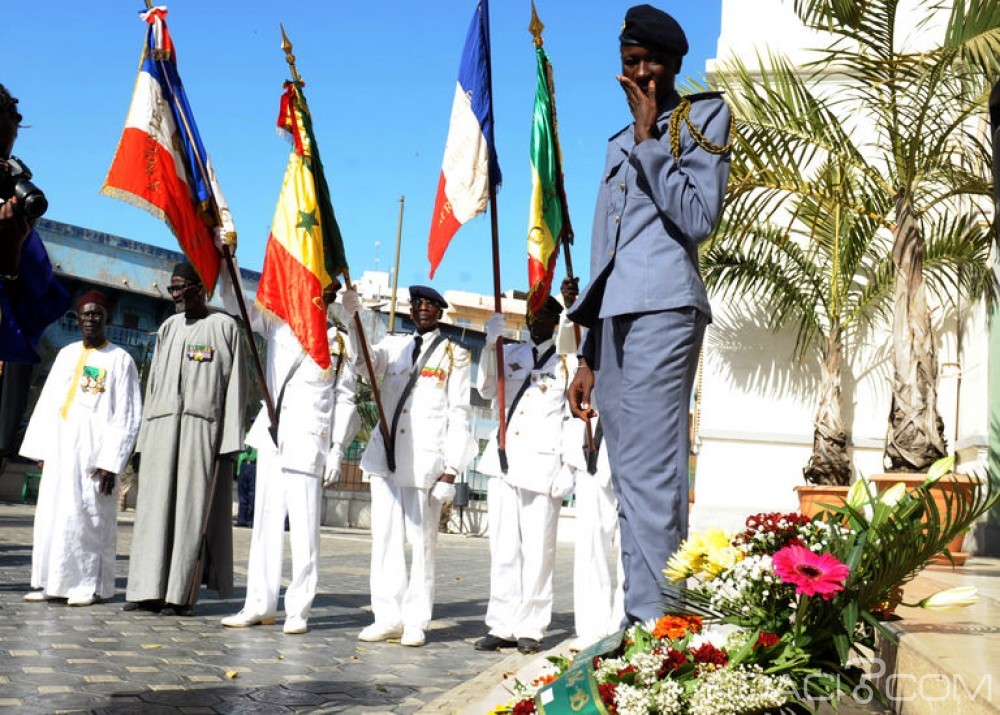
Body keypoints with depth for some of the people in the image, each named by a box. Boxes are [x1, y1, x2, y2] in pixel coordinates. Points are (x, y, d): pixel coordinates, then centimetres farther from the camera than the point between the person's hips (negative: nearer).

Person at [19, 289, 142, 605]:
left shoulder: (119, 360, -1)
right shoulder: (66, 355, 14)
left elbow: (127, 416, -5)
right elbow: (48, 403, 14)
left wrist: (111, 461, -12)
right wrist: (40, 449, 5)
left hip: (92, 453, -5)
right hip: (59, 451, 5)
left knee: (87, 515, -5)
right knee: (51, 514, 4)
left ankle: (89, 585, 2)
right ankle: (51, 582, 11)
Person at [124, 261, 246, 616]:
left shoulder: (225, 327, 2)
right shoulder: (168, 328, 18)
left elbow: (235, 386, -2)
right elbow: (154, 383, 19)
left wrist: (230, 440, -10)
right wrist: (145, 436, 11)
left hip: (202, 427, -5)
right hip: (163, 427, 5)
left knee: (192, 507, -6)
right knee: (155, 505, 1)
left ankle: (183, 593, -4)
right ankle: (151, 590, 4)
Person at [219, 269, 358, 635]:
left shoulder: (339, 343, 3)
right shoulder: (279, 325, 13)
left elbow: (345, 399, 3)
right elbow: (237, 304, 16)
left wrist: (337, 448, -3)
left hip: (308, 444, -4)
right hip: (272, 440, 4)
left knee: (304, 529, -5)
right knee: (266, 523, 7)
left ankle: (298, 610, 1)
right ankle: (260, 604, 13)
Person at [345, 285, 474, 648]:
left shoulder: (455, 355, 7)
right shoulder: (394, 345, 17)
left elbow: (459, 414, 1)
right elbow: (368, 366, -3)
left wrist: (450, 469, -8)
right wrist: (354, 319, -18)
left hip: (425, 461, -3)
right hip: (386, 456, 4)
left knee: (421, 541, -1)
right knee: (385, 537, 3)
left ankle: (415, 622, 5)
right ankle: (388, 617, 9)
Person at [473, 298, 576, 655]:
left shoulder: (567, 363, 7)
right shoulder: (511, 354, 16)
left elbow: (573, 417, 4)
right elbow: (487, 390, 3)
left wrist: (567, 467, -6)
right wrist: (491, 345, -10)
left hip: (542, 464, -3)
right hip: (504, 462, 4)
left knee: (537, 550, -3)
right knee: (503, 548, 4)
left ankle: (530, 628, 3)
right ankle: (502, 626, 9)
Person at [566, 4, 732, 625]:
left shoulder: (702, 118, 6)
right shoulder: (619, 146, 26)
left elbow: (699, 219, -9)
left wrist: (650, 137, -6)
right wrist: (589, 356, 20)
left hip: (663, 310, -8)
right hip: (615, 318, 8)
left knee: (652, 475, -16)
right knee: (630, 482, 5)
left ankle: (656, 622, -18)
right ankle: (636, 621, 7)